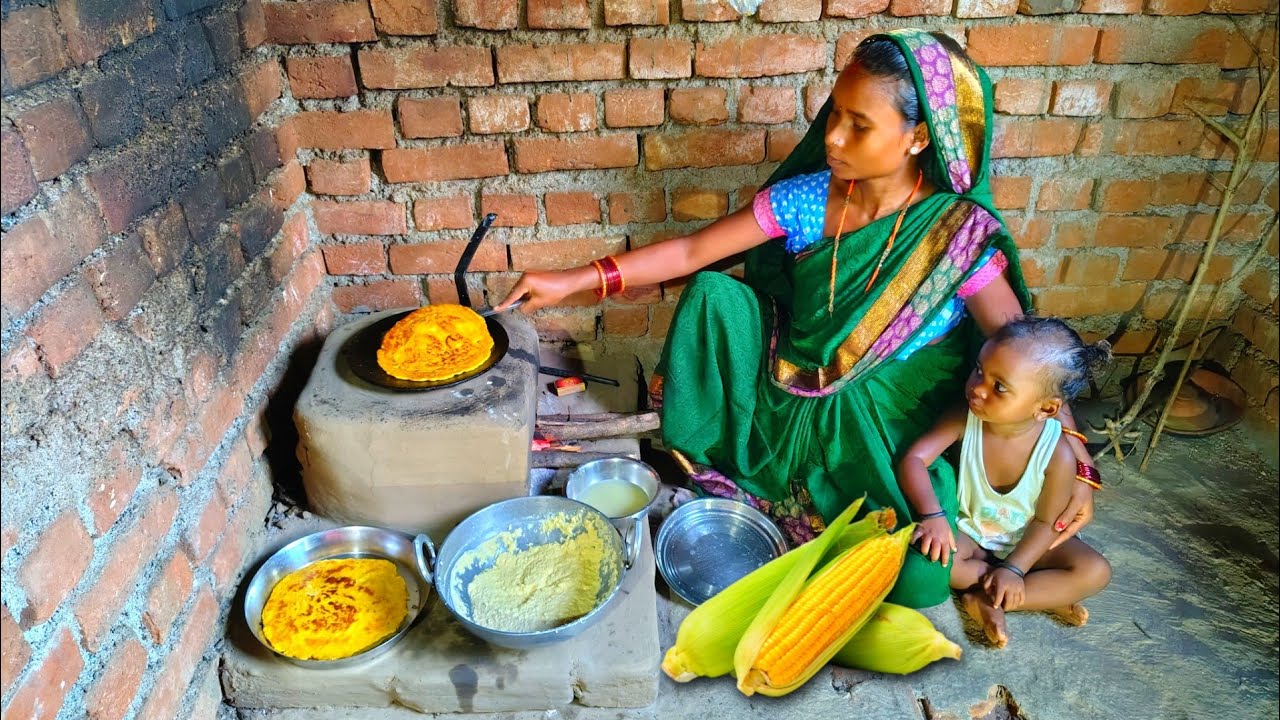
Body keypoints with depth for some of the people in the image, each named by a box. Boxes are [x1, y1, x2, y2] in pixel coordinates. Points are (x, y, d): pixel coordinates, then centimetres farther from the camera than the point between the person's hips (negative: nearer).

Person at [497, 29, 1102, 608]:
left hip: (896, 422, -3)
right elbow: (691, 252, -9)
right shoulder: (807, 199, -11)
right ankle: (715, 459, 1)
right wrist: (573, 281, -14)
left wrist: (1073, 462, -22)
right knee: (712, 295, -17)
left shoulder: (958, 232, -19)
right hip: (792, 392, 3)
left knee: (915, 574, -25)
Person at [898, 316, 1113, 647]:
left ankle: (986, 601, -18)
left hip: (1025, 541, 0)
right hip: (968, 533, 0)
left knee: (1095, 572, -21)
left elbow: (1045, 521, -15)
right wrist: (932, 515, -42)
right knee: (925, 550, -29)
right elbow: (914, 458, -28)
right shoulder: (964, 418, -25)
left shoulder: (1058, 453, -26)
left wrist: (1014, 568, -24)